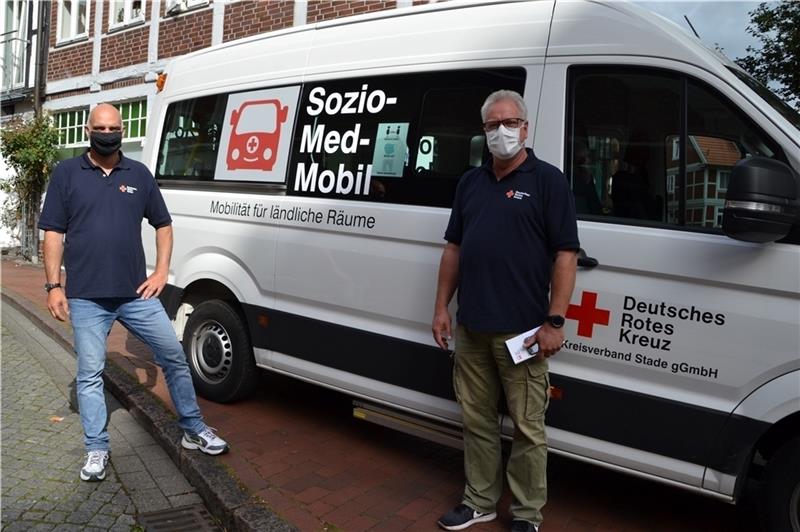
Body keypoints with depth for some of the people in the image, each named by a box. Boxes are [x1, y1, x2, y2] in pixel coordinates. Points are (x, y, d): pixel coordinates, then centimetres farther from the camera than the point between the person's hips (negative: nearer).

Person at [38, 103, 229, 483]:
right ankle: (96, 450, 22)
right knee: (90, 374, 6)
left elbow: (163, 225, 14)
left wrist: (161, 272, 4)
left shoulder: (140, 174, 8)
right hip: (86, 298, -2)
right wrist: (54, 286, -4)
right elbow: (53, 233, 2)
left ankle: (193, 430, 22)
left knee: (174, 356, 6)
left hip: (137, 293, 2)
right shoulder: (66, 173, 2)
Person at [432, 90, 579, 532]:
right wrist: (441, 308, 9)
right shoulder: (470, 182, 13)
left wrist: (554, 321, -14)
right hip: (470, 328, 6)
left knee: (527, 428, 6)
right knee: (477, 421, 16)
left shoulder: (547, 180, -3)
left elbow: (565, 255, -8)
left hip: (521, 331, -5)